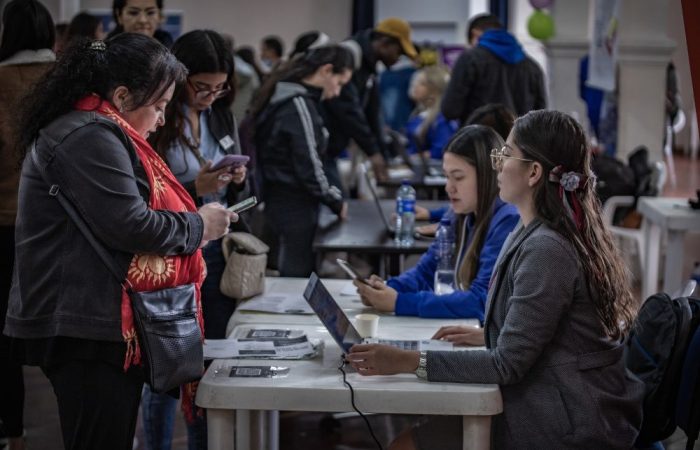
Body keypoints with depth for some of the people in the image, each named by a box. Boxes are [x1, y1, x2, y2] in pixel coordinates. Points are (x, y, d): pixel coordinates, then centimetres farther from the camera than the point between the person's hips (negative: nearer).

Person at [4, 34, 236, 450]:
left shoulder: (86, 129, 18)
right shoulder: (91, 137, -16)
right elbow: (130, 226, -22)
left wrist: (194, 217, 10)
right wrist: (198, 226, -7)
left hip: (87, 323, 11)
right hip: (89, 329, -11)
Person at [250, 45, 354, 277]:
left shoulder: (284, 98, 12)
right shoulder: (300, 105, -17)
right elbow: (308, 166, -19)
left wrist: (330, 197, 10)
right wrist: (335, 202, -5)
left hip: (281, 201, 9)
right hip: (295, 207, -9)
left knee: (291, 275, 14)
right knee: (298, 277, -2)